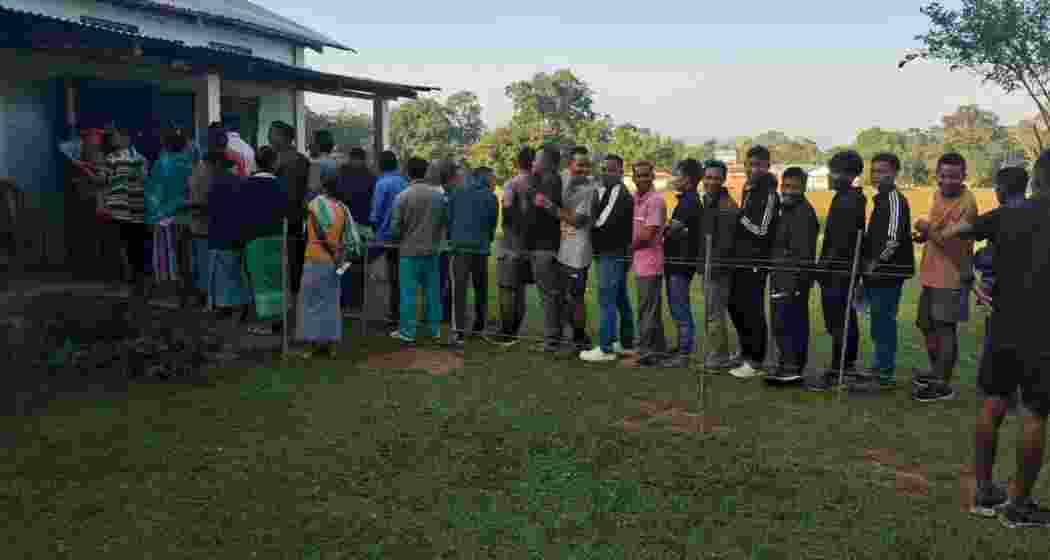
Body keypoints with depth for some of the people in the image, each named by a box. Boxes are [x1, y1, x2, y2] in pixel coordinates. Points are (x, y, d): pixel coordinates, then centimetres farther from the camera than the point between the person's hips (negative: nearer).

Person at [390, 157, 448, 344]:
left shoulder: (403, 196, -11)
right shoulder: (438, 194, 0)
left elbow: (395, 226, -8)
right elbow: (445, 221, 7)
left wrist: (398, 238, 12)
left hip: (410, 251, -4)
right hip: (432, 251, 4)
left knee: (408, 293, 3)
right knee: (432, 291, 11)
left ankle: (407, 331, 7)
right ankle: (434, 328, 19)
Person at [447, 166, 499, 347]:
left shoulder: (456, 195, 9)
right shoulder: (490, 197, 3)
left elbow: (448, 219, 10)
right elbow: (493, 224, 8)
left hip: (459, 246, 1)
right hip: (480, 247, -1)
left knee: (459, 289, -4)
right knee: (481, 289, 15)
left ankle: (458, 331, -14)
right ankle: (478, 327, 23)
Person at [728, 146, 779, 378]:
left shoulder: (769, 194, -11)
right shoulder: (749, 189, 16)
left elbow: (762, 230, -17)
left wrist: (741, 218, -7)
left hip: (756, 261, -9)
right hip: (741, 259, 9)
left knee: (753, 311, -4)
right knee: (735, 306, 15)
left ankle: (755, 362, 6)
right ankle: (746, 352, 30)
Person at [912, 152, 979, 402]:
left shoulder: (966, 203, -18)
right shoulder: (938, 194, 9)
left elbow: (955, 243, -23)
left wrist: (928, 229, -17)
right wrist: (926, 235, 6)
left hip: (952, 276, -9)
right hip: (932, 273, 9)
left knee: (945, 327, -4)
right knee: (926, 325, 19)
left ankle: (943, 385, 5)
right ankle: (936, 372, 36)